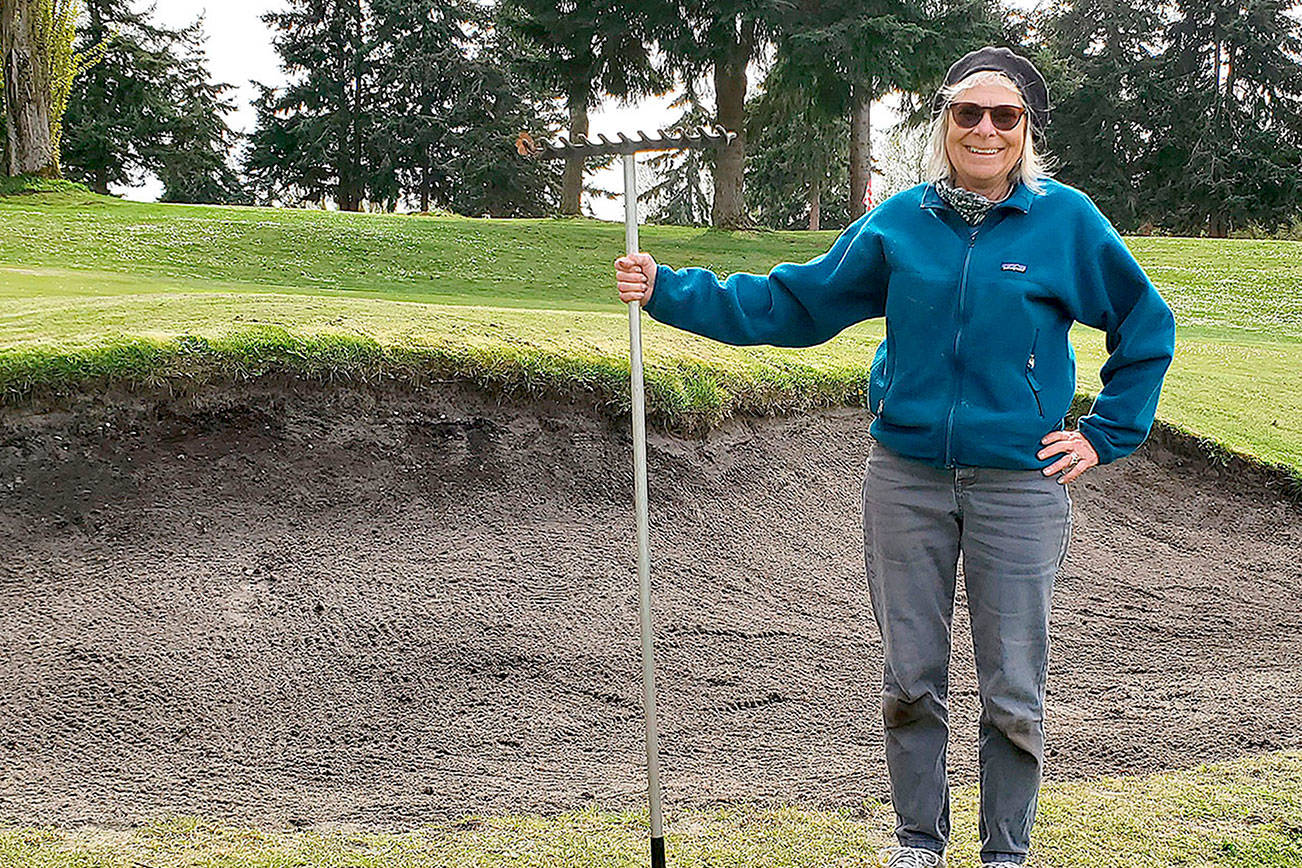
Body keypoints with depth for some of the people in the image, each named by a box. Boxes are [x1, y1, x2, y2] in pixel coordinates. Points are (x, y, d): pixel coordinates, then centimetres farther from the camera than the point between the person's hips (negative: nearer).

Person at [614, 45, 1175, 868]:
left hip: (1019, 484, -2)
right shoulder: (902, 220, 3)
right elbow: (793, 301, 6)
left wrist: (1105, 435, 3)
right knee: (911, 678, 10)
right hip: (906, 478, 2)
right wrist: (670, 291, 2)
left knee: (1014, 690, 6)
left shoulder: (1067, 219, -3)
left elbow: (1147, 325, 8)